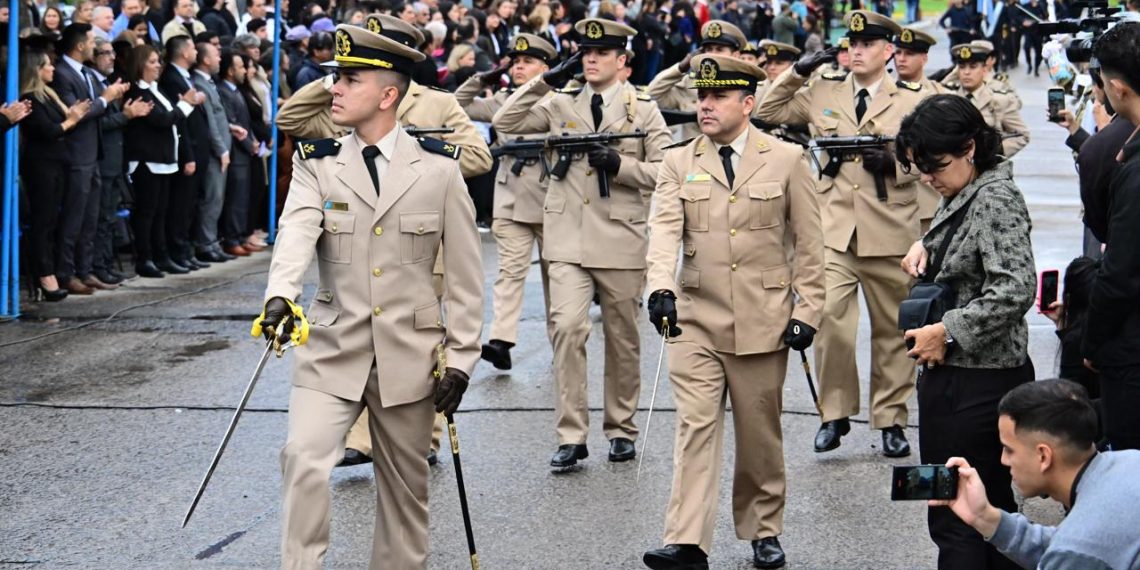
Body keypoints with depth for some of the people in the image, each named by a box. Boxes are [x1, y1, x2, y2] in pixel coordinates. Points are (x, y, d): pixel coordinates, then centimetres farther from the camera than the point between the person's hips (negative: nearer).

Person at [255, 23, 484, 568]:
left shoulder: (438, 166, -2)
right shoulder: (317, 163, 1)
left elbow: (464, 271, 1)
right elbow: (297, 231, -18)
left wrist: (461, 357, -2)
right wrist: (280, 294, -38)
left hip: (410, 354, 0)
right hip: (332, 348, 0)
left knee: (404, 483, 9)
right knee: (304, 459, -16)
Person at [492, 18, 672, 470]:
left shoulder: (644, 110, 5)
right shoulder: (560, 105, 9)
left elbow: (666, 170, 0)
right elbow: (504, 123, 2)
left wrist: (621, 166, -15)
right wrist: (545, 82, -3)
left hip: (620, 241, 0)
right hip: (568, 239, 1)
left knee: (622, 338, 8)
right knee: (568, 328, -13)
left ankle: (621, 429, 22)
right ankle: (571, 436, -8)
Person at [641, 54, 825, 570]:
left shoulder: (787, 160, 2)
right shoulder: (678, 163, 5)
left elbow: (808, 244, 3)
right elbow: (665, 230, -9)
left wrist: (807, 312, -3)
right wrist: (662, 287, -27)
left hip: (763, 323, -1)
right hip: (697, 321, 1)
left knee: (760, 431, 10)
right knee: (695, 428, -6)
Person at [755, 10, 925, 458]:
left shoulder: (911, 101, 6)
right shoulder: (822, 94, 10)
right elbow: (767, 114, 14)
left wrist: (893, 161, -15)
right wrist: (797, 72, 3)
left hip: (889, 234, 0)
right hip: (834, 230, 1)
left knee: (892, 329, 7)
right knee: (829, 320, -12)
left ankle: (891, 419, 18)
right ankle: (834, 414, 2)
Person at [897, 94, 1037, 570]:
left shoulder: (995, 199, -17)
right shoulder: (960, 197, 11)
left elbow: (1016, 289, -27)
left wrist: (947, 331, -21)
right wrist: (925, 247, 9)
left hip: (976, 383, -10)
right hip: (953, 375, 10)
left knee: (955, 518, -7)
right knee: (992, 508, 17)